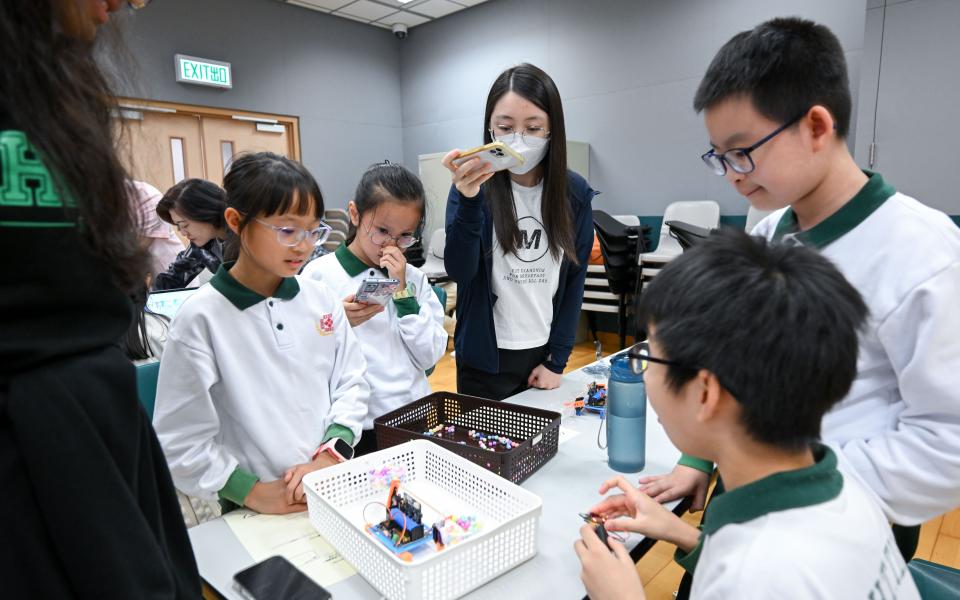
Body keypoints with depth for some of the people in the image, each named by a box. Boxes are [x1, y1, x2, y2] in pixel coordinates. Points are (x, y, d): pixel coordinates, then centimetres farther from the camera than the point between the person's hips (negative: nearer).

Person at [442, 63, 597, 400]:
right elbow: (459, 271, -19)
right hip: (486, 359, -2)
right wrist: (468, 199, -33)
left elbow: (574, 281, 0)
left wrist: (556, 360, -1)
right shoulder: (474, 187, -9)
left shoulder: (575, 194, -4)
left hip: (544, 354, 2)